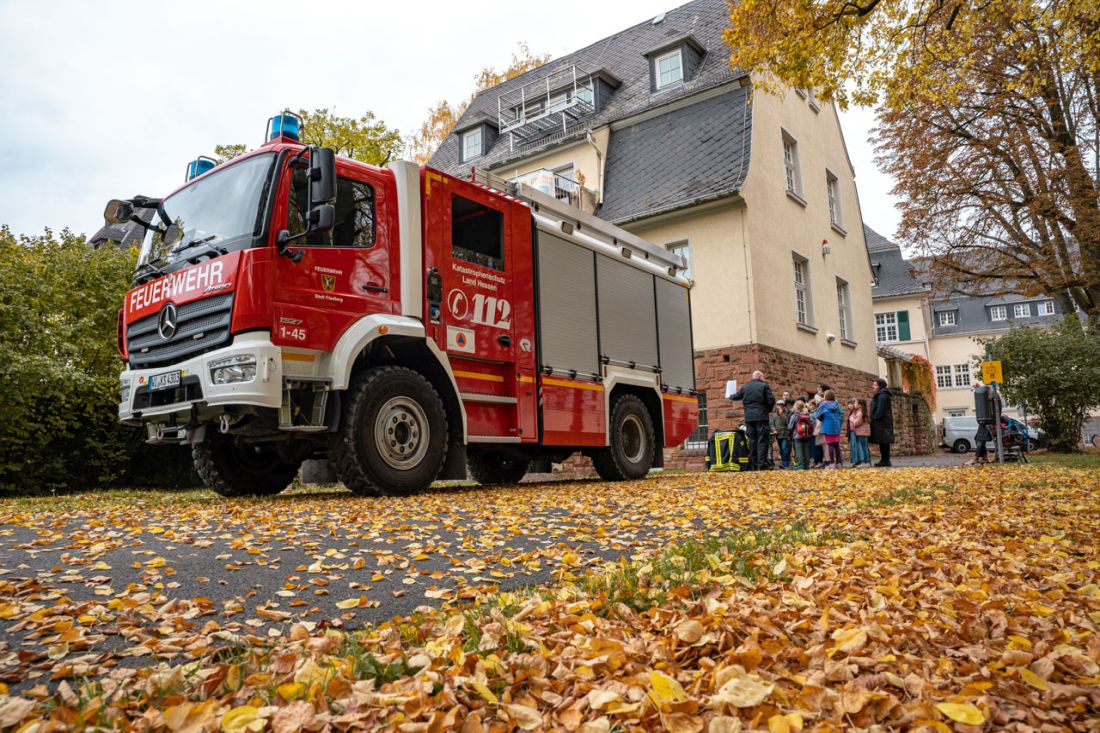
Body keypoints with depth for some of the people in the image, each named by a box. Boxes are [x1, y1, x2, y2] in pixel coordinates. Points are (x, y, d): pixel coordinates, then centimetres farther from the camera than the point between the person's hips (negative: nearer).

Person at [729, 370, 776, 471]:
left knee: (752, 440, 9)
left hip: (749, 417, 4)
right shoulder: (764, 386, -2)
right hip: (761, 417, -4)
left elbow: (736, 397, 24)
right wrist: (769, 410, 11)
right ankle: (762, 465, -11)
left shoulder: (745, 387, 11)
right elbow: (771, 400, -8)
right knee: (762, 440, -4)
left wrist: (730, 396, 47)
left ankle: (753, 465, 9)